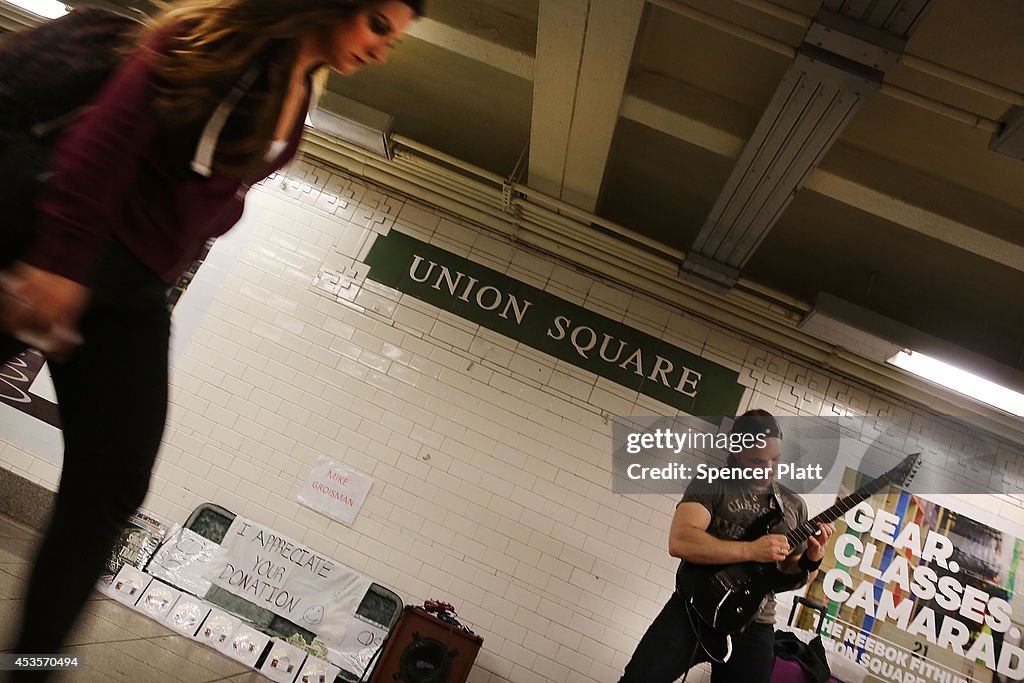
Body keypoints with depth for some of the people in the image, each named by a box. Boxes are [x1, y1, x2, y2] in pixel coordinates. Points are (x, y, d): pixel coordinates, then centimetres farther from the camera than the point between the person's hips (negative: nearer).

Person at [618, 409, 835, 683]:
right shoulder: (710, 484, -3)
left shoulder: (794, 505, 12)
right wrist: (750, 550, -23)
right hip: (693, 606, -4)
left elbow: (793, 576, 17)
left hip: (753, 625, 4)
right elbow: (679, 542, -18)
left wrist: (810, 560, -5)